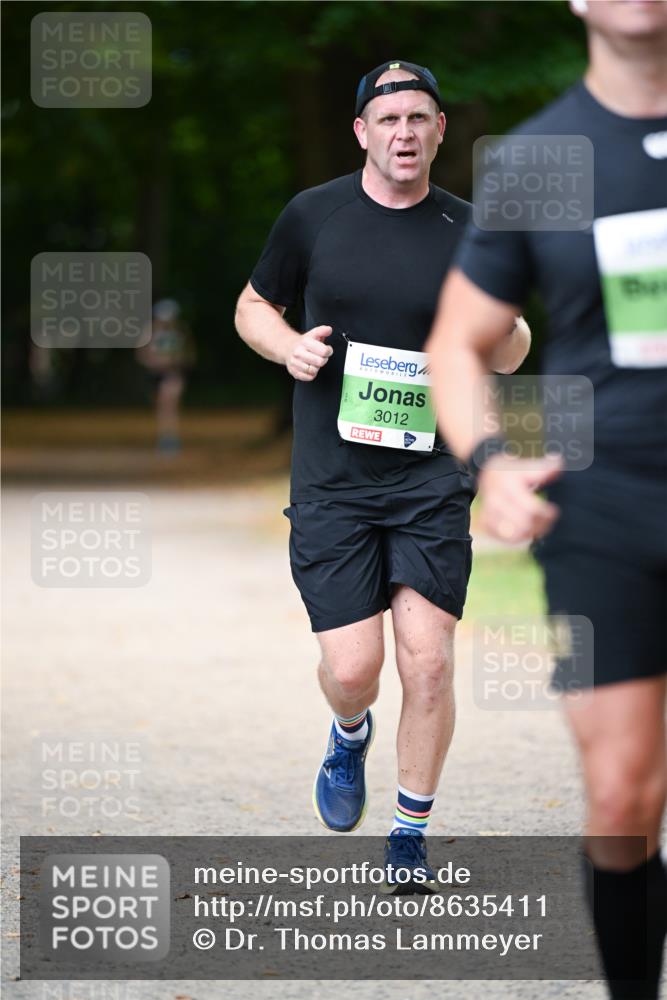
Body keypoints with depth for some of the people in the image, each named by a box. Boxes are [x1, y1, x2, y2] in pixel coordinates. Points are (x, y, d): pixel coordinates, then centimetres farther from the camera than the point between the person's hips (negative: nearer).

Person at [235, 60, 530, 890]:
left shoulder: (466, 230, 3)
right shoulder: (313, 216, 1)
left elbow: (508, 358, 11)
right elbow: (253, 306, 15)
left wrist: (503, 329, -13)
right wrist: (288, 345, -7)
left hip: (432, 478, 1)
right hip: (331, 480, 0)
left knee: (428, 661, -6)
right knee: (351, 668, -6)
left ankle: (410, 834, 13)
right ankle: (349, 737, 31)